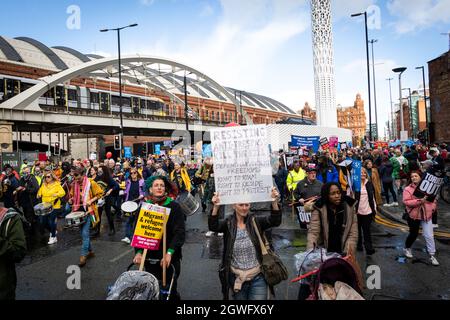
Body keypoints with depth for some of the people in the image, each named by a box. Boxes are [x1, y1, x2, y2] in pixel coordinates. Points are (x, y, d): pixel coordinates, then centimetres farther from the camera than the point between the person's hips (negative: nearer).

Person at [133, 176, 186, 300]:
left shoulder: (174, 207, -6)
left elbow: (180, 232, -12)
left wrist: (169, 253, -23)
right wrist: (139, 251, -11)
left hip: (170, 257, -2)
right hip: (150, 257, 3)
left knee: (170, 289, 6)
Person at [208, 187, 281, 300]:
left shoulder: (256, 221, -5)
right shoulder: (228, 223, -5)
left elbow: (275, 221, -19)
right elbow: (213, 226, -23)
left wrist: (274, 202, -37)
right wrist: (216, 207, -41)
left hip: (257, 278, -1)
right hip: (236, 278, 1)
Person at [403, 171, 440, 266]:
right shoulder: (408, 189, -9)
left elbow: (433, 198, 12)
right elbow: (406, 202, -18)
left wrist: (433, 207, -3)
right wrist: (419, 201, -26)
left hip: (426, 215, 2)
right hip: (414, 215, -2)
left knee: (429, 236, 4)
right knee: (413, 234, 12)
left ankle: (432, 255, 16)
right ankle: (407, 248, 36)